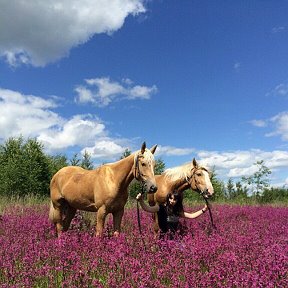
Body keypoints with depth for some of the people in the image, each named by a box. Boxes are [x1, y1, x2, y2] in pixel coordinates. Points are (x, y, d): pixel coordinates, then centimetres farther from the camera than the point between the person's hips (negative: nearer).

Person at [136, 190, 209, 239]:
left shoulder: (178, 211, 9)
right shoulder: (161, 208, -7)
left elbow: (191, 216, 17)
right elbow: (147, 209, -22)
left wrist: (203, 210, 12)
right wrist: (141, 200, -39)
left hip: (175, 238, 5)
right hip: (164, 238, -5)